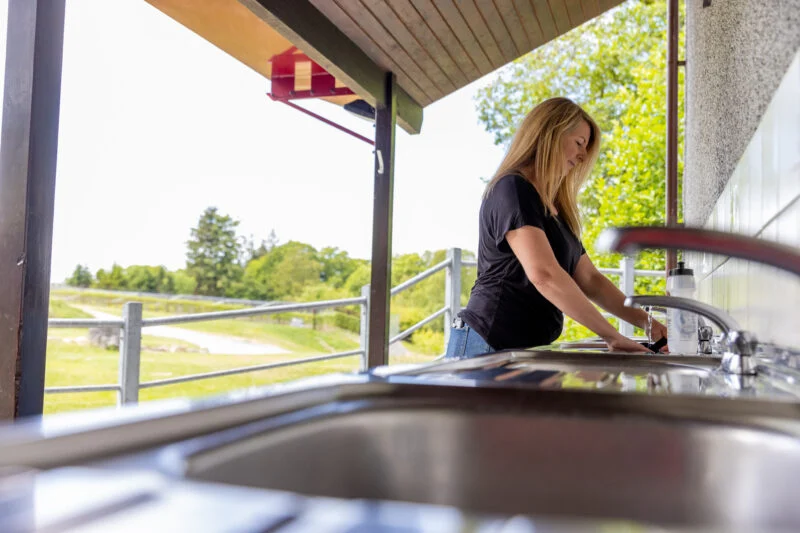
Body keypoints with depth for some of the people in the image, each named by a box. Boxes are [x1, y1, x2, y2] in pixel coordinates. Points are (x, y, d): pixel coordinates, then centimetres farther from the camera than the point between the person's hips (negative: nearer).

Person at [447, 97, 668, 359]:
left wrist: (646, 322, 8)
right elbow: (543, 274, -25)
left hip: (527, 348, 9)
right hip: (487, 345, -8)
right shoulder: (512, 190, -12)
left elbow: (590, 280, 19)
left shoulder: (556, 209, 18)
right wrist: (611, 335, -23)